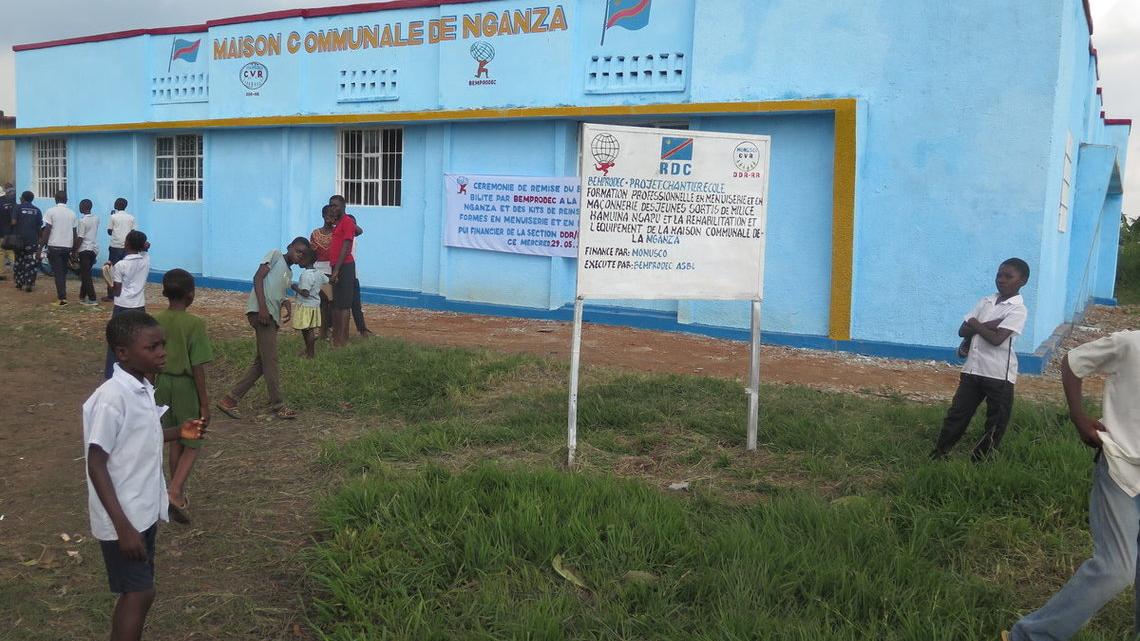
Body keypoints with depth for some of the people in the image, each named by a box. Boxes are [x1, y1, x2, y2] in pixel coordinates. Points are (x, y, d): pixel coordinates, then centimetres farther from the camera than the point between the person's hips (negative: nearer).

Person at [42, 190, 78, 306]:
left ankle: (62, 298, -7)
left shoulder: (51, 211, -4)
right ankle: (62, 294, 20)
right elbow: (75, 234, 9)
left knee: (58, 273, -2)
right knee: (63, 272, 16)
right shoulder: (72, 213, 8)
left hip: (54, 246, -4)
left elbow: (47, 230, -9)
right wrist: (74, 250, 16)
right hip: (67, 247, 4)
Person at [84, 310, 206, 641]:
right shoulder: (112, 398, -24)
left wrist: (178, 432, 3)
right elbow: (96, 465, -23)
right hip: (123, 517, -8)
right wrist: (122, 526, -24)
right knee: (140, 593, 0)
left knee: (136, 590, 17)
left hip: (144, 510, 8)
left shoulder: (142, 389, 2)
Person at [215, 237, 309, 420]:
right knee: (270, 360, -6)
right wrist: (262, 307, -18)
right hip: (261, 312, -9)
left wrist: (287, 304, 0)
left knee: (261, 363, 9)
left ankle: (230, 399, 13)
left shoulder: (289, 273, 27)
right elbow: (258, 278, -8)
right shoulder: (275, 255, 4)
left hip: (273, 317, 9)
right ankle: (277, 406, -2)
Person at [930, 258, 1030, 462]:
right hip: (973, 369, 5)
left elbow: (997, 339, -22)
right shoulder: (985, 301, 10)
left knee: (996, 422, 5)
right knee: (957, 413, 8)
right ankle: (938, 455, 15)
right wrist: (986, 325, -12)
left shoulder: (1018, 310, -9)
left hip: (999, 375, -5)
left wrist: (976, 325, -7)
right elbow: (963, 331, 3)